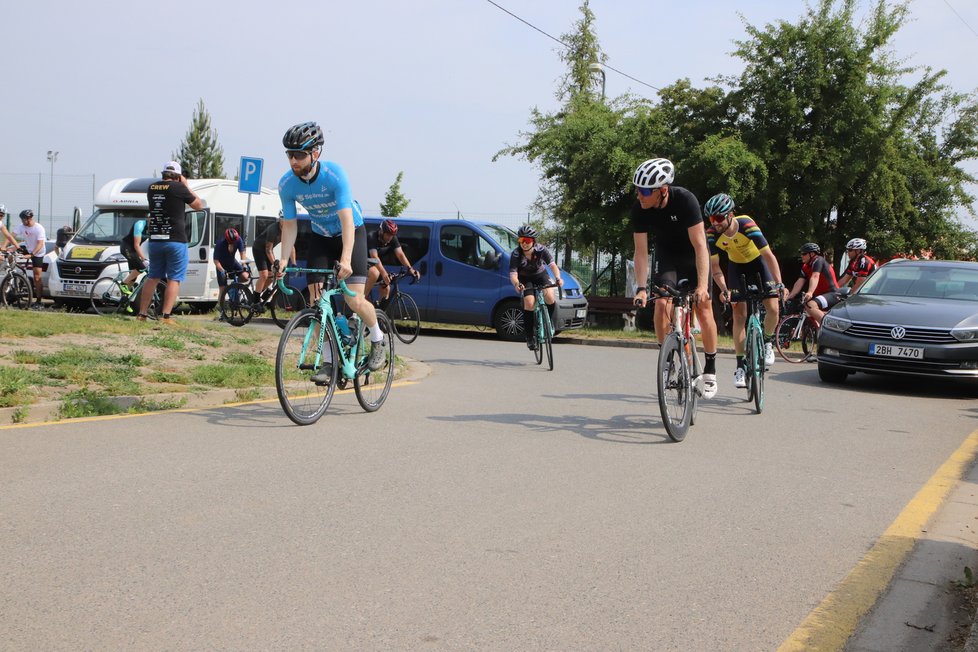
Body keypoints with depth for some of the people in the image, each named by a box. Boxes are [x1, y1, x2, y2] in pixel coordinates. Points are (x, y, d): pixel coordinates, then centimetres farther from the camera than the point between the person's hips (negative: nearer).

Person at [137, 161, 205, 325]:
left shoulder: (152, 188, 9)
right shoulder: (179, 188, -9)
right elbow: (198, 205, 2)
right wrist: (186, 186, 9)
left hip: (155, 240, 6)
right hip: (175, 241, -6)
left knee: (153, 278, 15)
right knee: (174, 279, -2)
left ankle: (142, 314, 14)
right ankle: (166, 316, -10)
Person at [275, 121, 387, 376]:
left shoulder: (334, 174, -29)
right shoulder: (286, 184, -16)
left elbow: (347, 219, -35)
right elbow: (289, 225, -7)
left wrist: (345, 259, -47)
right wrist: (283, 260, -21)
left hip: (351, 232, -4)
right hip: (320, 237, 4)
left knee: (354, 299, -16)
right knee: (317, 301, -7)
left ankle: (378, 340, 13)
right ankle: (330, 359, 6)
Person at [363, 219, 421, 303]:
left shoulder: (393, 239, -11)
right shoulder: (372, 237, -29)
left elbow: (400, 254, -20)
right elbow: (374, 257, -41)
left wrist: (410, 268, -37)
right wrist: (384, 273, -55)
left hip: (379, 264, 7)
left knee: (386, 287, -5)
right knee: (375, 273, -37)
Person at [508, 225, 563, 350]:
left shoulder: (541, 250, -24)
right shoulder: (516, 254, -26)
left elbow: (552, 265, -35)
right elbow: (513, 273, -32)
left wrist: (557, 278, -56)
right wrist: (516, 284, -55)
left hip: (540, 275, 1)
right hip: (525, 279, -1)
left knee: (550, 297, -25)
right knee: (529, 303, -23)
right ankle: (530, 336, -10)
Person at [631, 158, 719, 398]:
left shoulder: (685, 200, -33)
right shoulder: (639, 208, -24)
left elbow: (700, 246, -33)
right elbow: (641, 250, -19)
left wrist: (702, 285, -39)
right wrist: (641, 288, -28)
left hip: (694, 257, -2)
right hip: (667, 257, 2)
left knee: (703, 310, -5)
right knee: (661, 305, -18)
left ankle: (710, 369, 9)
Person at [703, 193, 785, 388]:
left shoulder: (747, 226, -34)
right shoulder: (712, 234, -26)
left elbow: (769, 256, -33)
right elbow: (714, 266, -18)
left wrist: (779, 283, -41)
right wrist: (723, 289, -33)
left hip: (758, 262, -2)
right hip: (736, 266, 2)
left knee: (772, 308, -16)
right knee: (739, 316, -5)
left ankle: (768, 343, 13)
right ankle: (741, 365, 1)